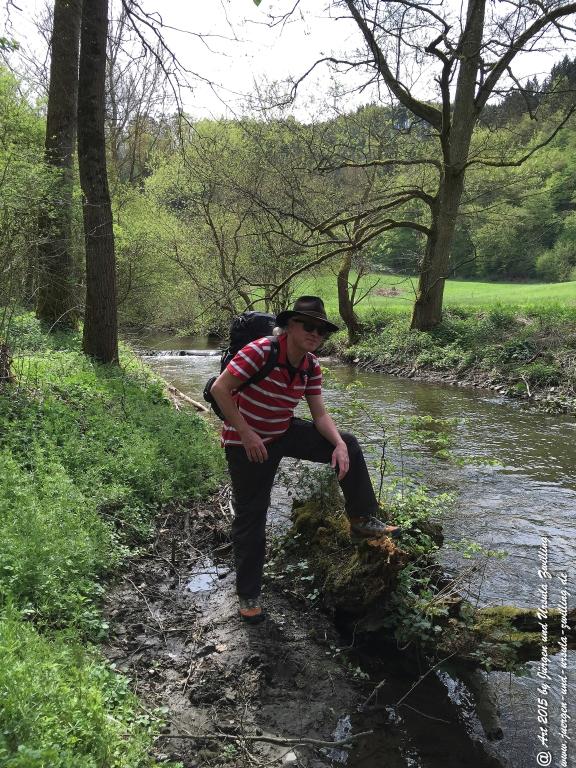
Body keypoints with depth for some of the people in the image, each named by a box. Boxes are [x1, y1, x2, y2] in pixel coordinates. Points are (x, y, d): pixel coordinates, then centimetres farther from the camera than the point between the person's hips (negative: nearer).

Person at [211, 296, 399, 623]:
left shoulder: (311, 366, -6)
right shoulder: (260, 351, -27)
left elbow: (320, 414, -2)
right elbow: (219, 389, -27)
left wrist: (339, 444, -19)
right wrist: (246, 433, -27)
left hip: (284, 433, 6)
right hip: (247, 442, -6)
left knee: (348, 445, 0)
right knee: (251, 518, 2)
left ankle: (363, 519, 13)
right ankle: (249, 595, 20)